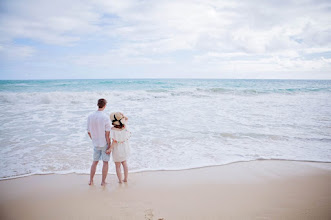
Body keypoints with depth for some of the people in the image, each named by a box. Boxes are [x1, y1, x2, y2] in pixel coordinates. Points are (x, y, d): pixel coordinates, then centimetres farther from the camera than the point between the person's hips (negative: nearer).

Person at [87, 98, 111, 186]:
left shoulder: (90, 116, -4)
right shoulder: (105, 118, -18)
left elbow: (89, 132, 5)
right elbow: (107, 134, -18)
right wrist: (109, 146, -11)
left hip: (96, 144, 4)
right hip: (105, 143, -4)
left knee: (95, 162, 18)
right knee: (105, 162, 9)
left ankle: (91, 180, 24)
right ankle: (103, 181, 16)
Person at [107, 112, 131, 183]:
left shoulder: (113, 129, -23)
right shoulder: (124, 126, -8)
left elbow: (114, 141, -26)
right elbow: (126, 118, 11)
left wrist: (110, 149, -19)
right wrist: (122, 115, -8)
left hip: (117, 149, -5)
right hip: (125, 147, 5)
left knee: (118, 165, 13)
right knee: (124, 163, 24)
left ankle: (120, 180, 21)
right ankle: (125, 179, 30)